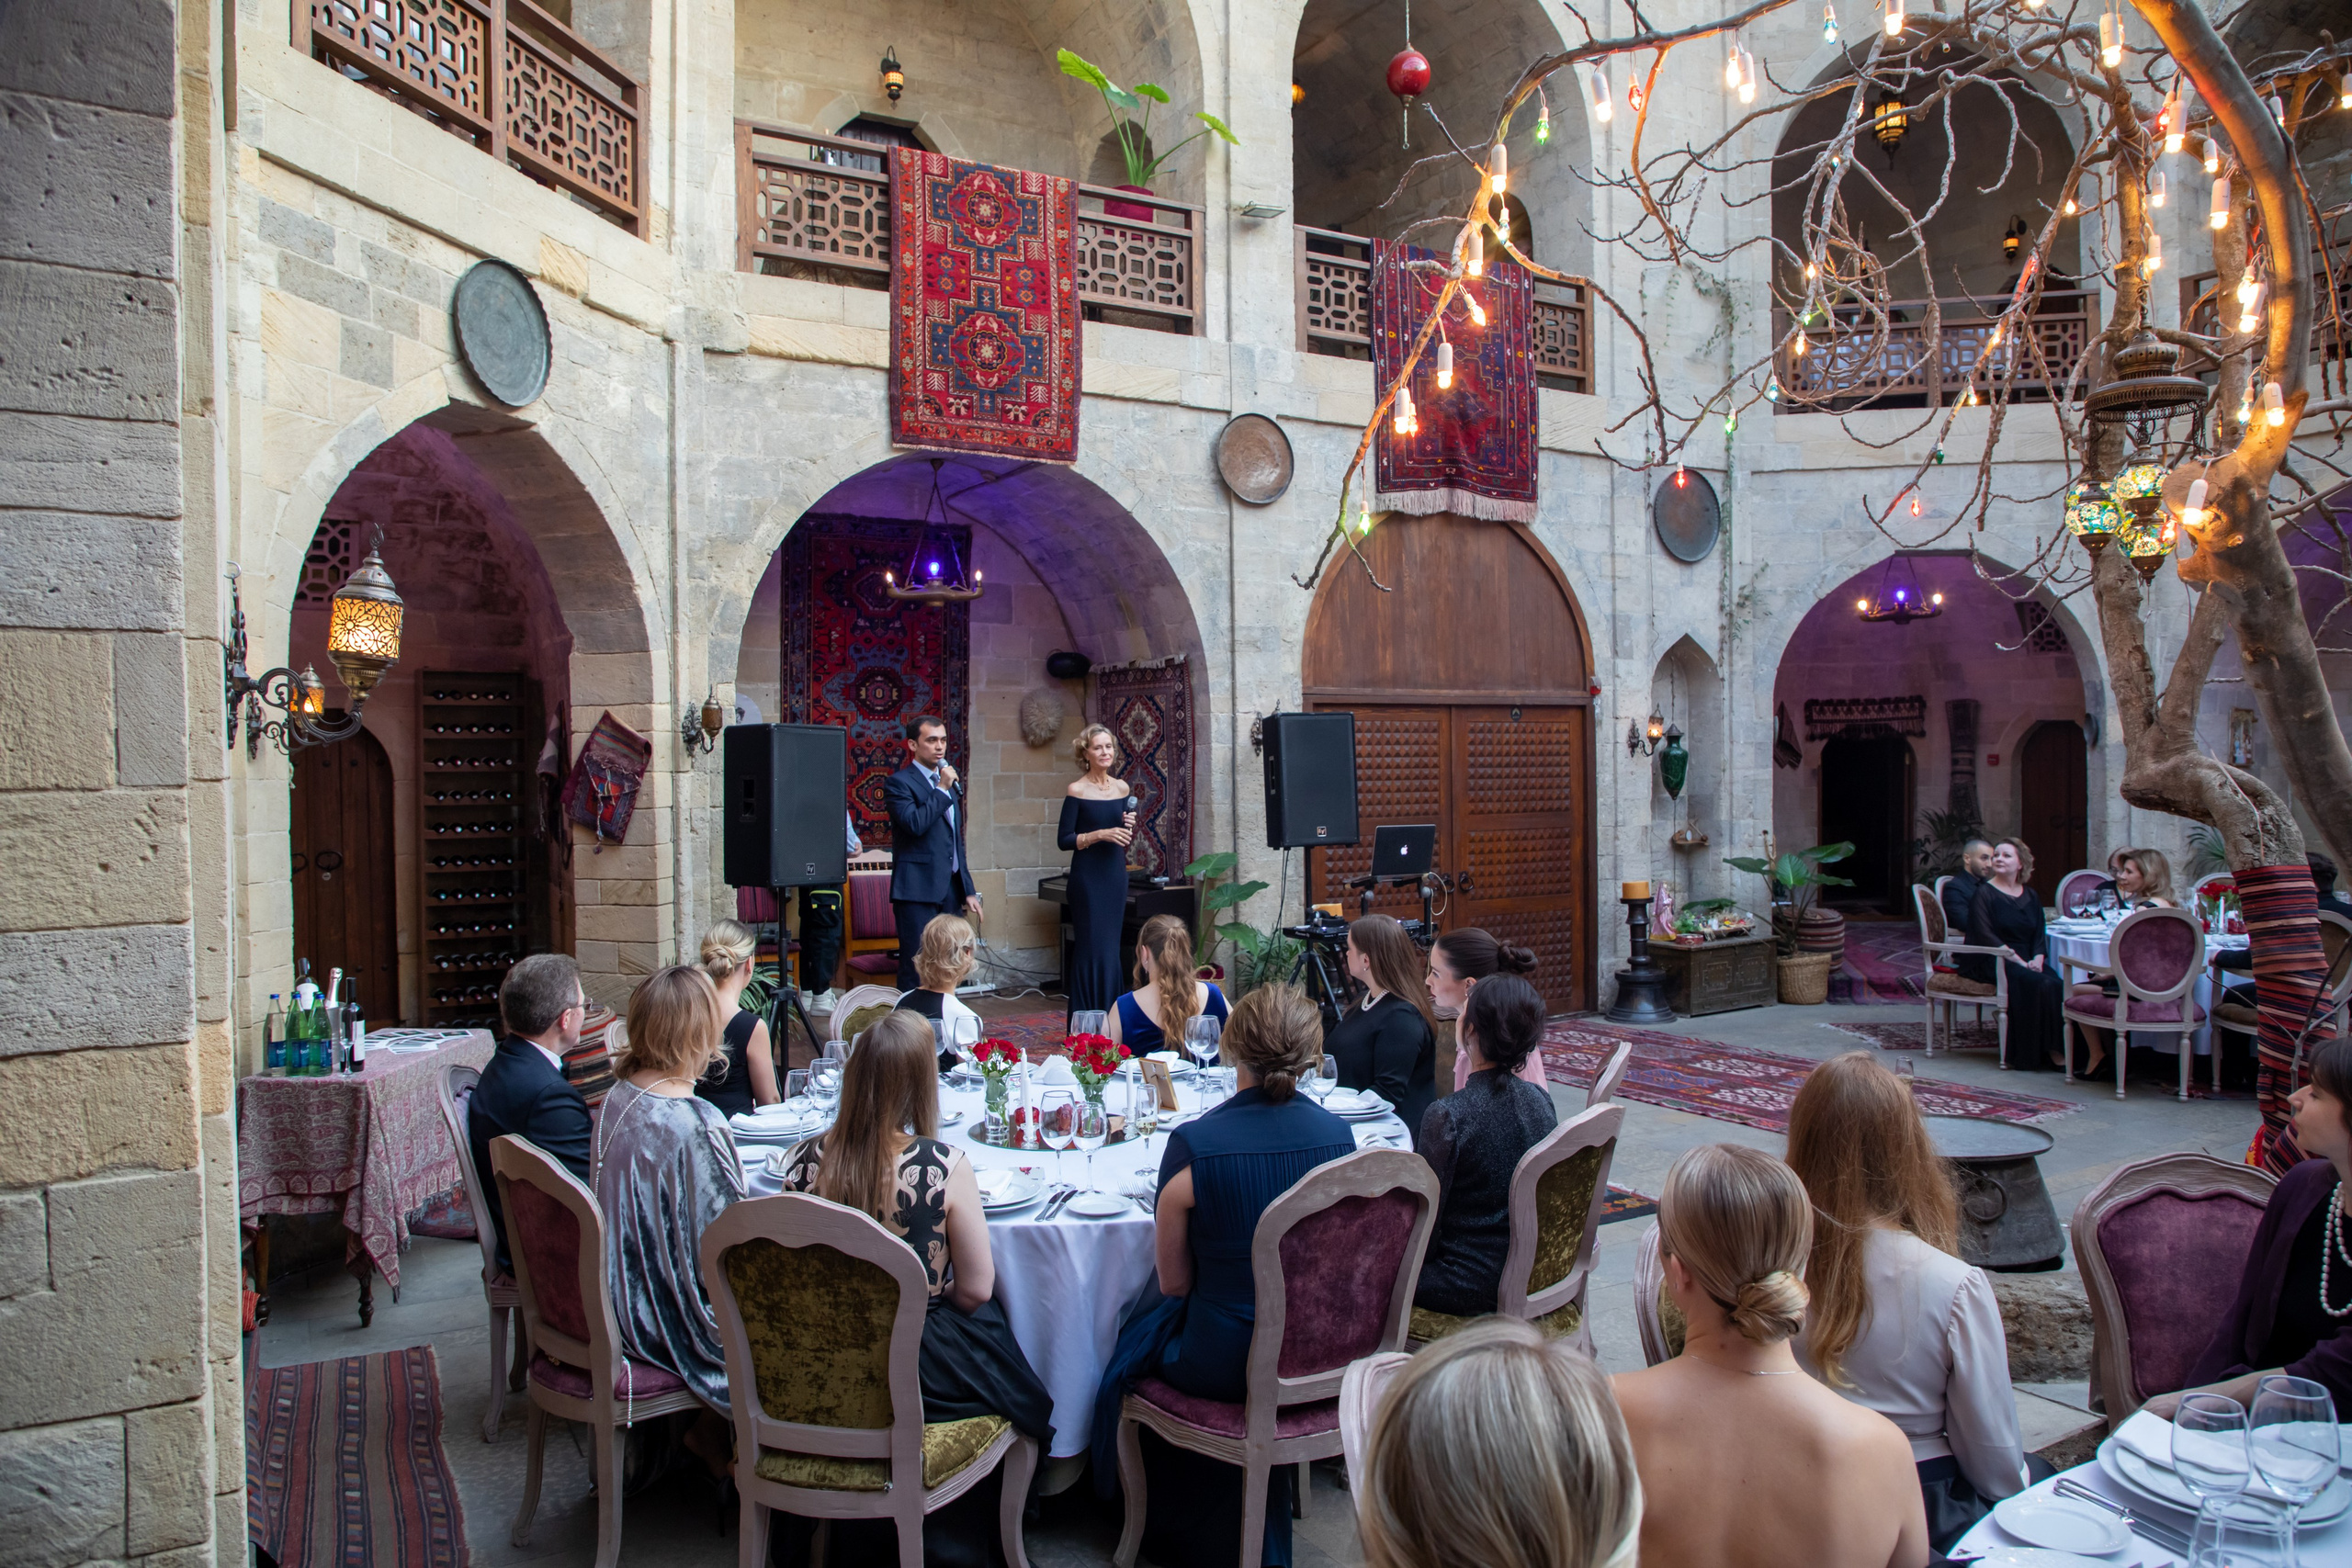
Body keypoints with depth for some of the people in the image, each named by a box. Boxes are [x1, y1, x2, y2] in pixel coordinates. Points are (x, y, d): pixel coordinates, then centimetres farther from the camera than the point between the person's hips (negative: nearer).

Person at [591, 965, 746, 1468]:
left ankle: (712, 1431, 22)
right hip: (672, 1314, -8)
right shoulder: (698, 1124, -27)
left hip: (620, 1299, 8)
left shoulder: (618, 1098, -2)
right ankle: (713, 1434, 19)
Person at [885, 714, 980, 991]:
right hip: (918, 889, -7)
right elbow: (915, 823, -24)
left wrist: (968, 891, 19)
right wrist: (942, 789, -14)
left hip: (951, 890, 7)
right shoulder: (899, 783, -6)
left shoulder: (950, 781, 18)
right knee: (916, 969, -7)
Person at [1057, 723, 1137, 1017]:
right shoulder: (1077, 790, -7)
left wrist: (1130, 826, -5)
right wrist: (1101, 834, -18)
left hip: (1116, 874, 5)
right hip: (1088, 876, -5)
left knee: (1111, 947, 8)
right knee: (1091, 947, -6)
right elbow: (1064, 840, -9)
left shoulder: (1122, 788, 8)